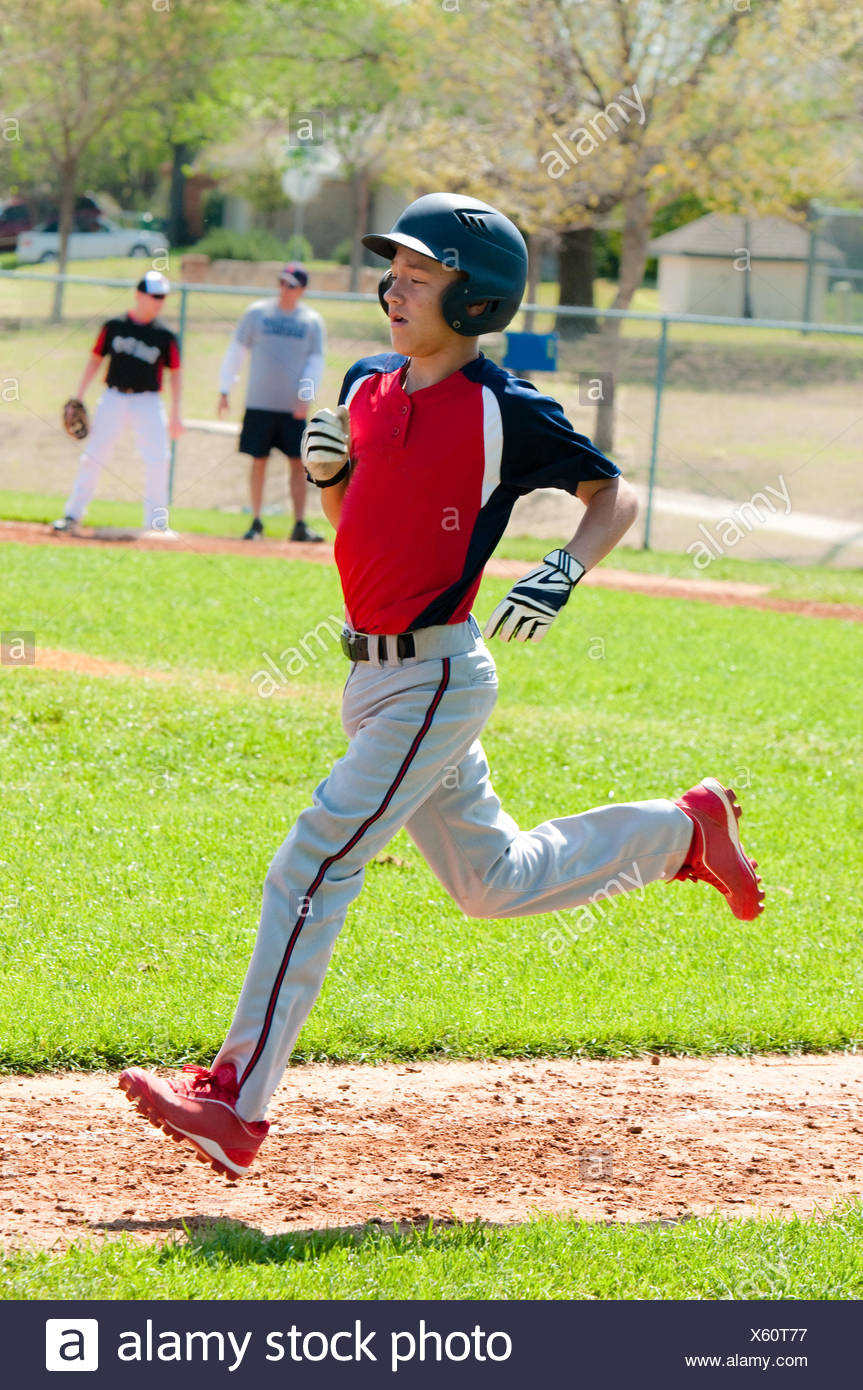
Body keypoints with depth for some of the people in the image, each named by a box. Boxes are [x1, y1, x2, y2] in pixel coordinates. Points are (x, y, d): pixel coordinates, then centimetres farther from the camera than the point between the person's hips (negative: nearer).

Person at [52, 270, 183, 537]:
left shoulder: (165, 336, 1)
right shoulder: (114, 326, 2)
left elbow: (174, 373, 6)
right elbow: (96, 359, 9)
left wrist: (175, 414, 1)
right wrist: (79, 395, 4)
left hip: (147, 402, 0)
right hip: (113, 397, 0)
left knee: (157, 460, -9)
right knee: (93, 456, 0)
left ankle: (156, 522, 0)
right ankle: (72, 515, 9)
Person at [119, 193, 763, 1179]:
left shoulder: (505, 412, -13)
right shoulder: (368, 388, 8)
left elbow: (613, 494, -3)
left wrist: (565, 571, -20)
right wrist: (327, 475, -3)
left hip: (435, 679, -9)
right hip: (374, 679, 9)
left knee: (310, 870, -15)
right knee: (493, 881, 20)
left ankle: (235, 1101, -14)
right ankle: (684, 831, 38)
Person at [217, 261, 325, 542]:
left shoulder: (312, 321, 3)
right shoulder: (257, 313, 2)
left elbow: (316, 362, 3)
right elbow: (236, 351, 7)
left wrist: (305, 396, -11)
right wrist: (224, 390, 4)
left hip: (293, 407, 0)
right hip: (259, 404, 0)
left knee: (298, 464, -3)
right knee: (258, 462, 3)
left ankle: (300, 525, -1)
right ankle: (256, 522, 11)